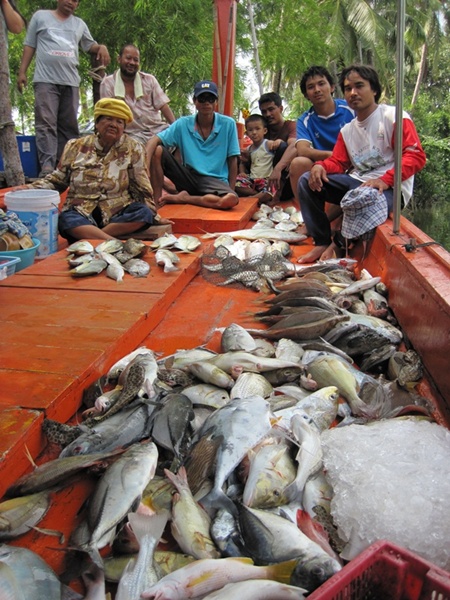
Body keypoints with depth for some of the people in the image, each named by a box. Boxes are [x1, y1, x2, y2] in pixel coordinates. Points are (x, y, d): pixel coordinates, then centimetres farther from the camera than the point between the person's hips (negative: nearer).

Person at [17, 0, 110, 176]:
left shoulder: (79, 24, 20)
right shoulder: (40, 16, 13)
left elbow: (89, 45, 25)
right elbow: (29, 45, 12)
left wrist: (101, 47, 0)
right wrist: (22, 71, 3)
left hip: (71, 82, 3)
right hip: (46, 79, -3)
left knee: (68, 125, 2)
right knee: (46, 123, -13)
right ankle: (47, 165, -20)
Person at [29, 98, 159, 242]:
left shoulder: (132, 149, 5)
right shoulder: (76, 146, 9)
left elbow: (142, 187, 6)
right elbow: (57, 179, 15)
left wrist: (151, 211, -3)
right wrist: (30, 190, 1)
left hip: (118, 214, 0)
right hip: (81, 213, 0)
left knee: (144, 213, -30)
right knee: (66, 219, -33)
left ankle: (89, 236, -27)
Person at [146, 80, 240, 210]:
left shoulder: (228, 124, -3)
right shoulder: (183, 124, 0)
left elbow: (232, 160, 1)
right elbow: (154, 141, -8)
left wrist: (231, 191, -4)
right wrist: (145, 166, -26)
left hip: (215, 180, -1)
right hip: (188, 177, 1)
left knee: (231, 199, -36)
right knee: (157, 151, -18)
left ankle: (182, 198, -17)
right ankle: (157, 199, -10)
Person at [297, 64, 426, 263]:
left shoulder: (393, 117, -4)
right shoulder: (347, 130, 18)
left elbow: (416, 156, -13)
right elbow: (337, 162, 12)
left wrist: (384, 180, -27)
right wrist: (321, 166, -13)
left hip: (390, 187, -7)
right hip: (356, 182, 7)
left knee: (364, 197, -41)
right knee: (307, 180, -6)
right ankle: (321, 242, -10)